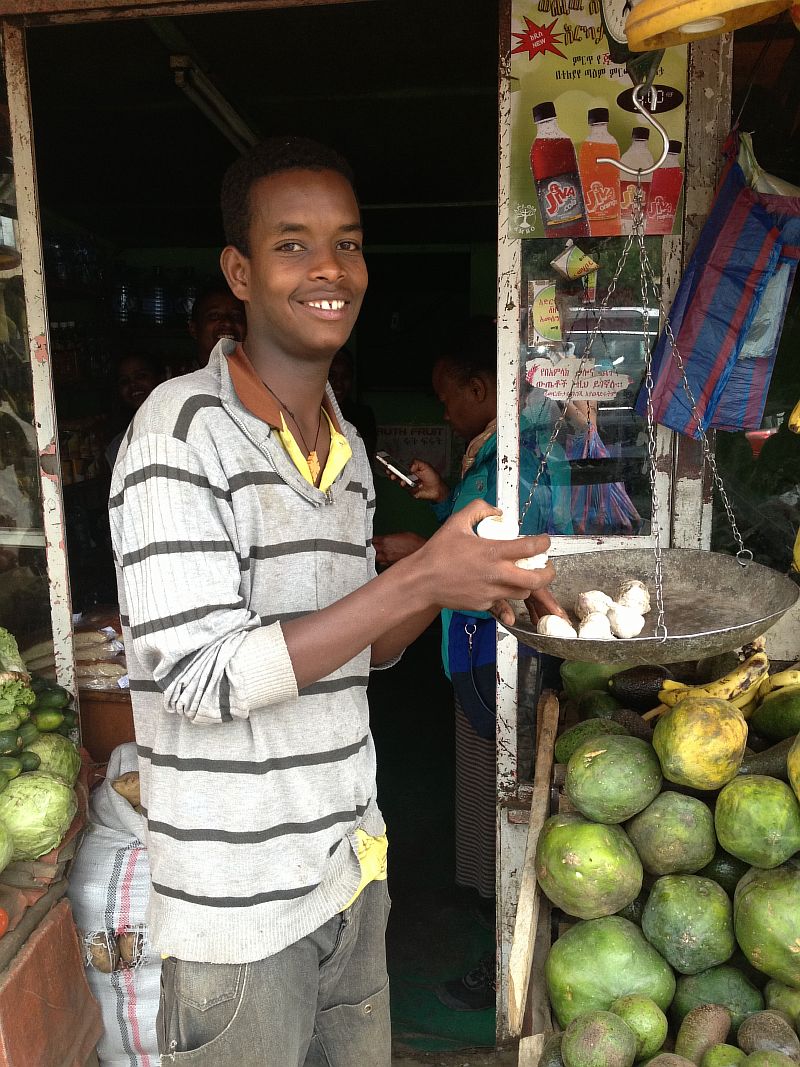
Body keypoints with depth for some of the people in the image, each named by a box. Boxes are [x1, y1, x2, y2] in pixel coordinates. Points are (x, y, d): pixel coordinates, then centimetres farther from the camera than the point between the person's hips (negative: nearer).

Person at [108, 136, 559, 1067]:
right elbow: (202, 678, -23)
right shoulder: (183, 428, -17)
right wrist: (417, 577, -25)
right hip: (239, 907, -6)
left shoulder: (346, 446, 6)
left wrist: (456, 588, -6)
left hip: (352, 871, 7)